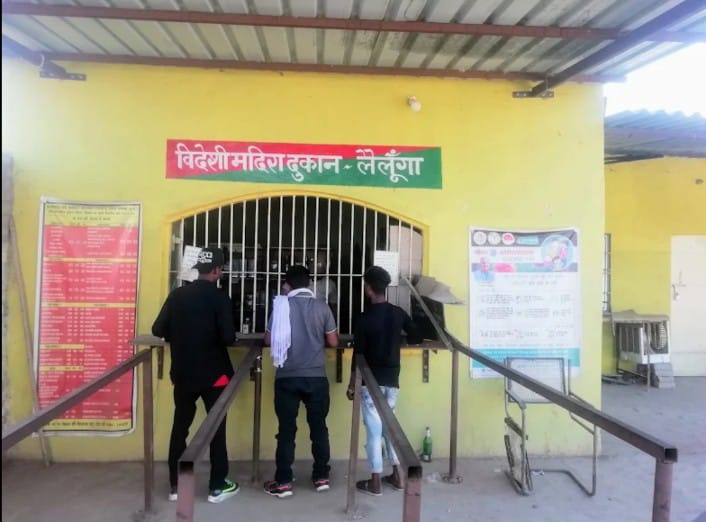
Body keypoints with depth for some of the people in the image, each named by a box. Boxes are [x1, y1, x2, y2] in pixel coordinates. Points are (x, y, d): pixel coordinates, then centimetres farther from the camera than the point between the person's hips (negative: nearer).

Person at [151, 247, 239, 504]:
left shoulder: (177, 295, 0)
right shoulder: (219, 297, -12)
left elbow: (158, 330, -1)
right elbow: (228, 337, -17)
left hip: (183, 374, 4)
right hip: (214, 374, -4)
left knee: (180, 427, 15)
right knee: (216, 428, 8)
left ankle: (175, 485, 23)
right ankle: (217, 486, 16)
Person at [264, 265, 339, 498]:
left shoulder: (281, 305, -3)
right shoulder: (322, 307, -2)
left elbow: (268, 340, 3)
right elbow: (333, 342, 3)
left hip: (287, 377, -1)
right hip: (316, 377, 1)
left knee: (286, 430, 7)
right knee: (318, 427, 12)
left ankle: (283, 482, 12)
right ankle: (321, 477, 22)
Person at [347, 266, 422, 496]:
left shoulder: (364, 319, -14)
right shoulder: (398, 313, 0)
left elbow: (358, 355, -11)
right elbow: (416, 338, 10)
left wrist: (351, 384, -2)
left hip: (371, 381, -5)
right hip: (392, 379, 5)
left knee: (374, 429, 3)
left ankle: (375, 482, 12)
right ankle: (397, 475, 24)